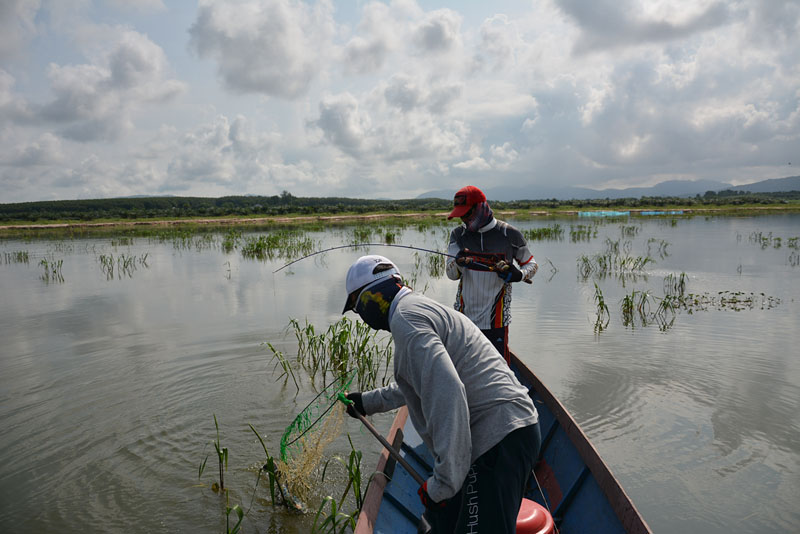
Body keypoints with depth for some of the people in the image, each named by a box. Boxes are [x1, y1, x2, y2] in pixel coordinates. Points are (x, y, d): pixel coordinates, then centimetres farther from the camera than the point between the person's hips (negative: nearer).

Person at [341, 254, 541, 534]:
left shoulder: (404, 317, -13)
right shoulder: (421, 307, 21)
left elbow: (445, 392, -26)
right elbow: (420, 383, 38)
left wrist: (443, 482, -22)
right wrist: (369, 401, 47)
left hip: (499, 436, -11)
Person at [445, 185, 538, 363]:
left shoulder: (509, 235, -4)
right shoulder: (458, 235, 4)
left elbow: (531, 264, 8)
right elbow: (451, 274, -5)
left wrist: (518, 275, -14)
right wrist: (459, 263, -28)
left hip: (495, 320, -3)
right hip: (464, 317, 3)